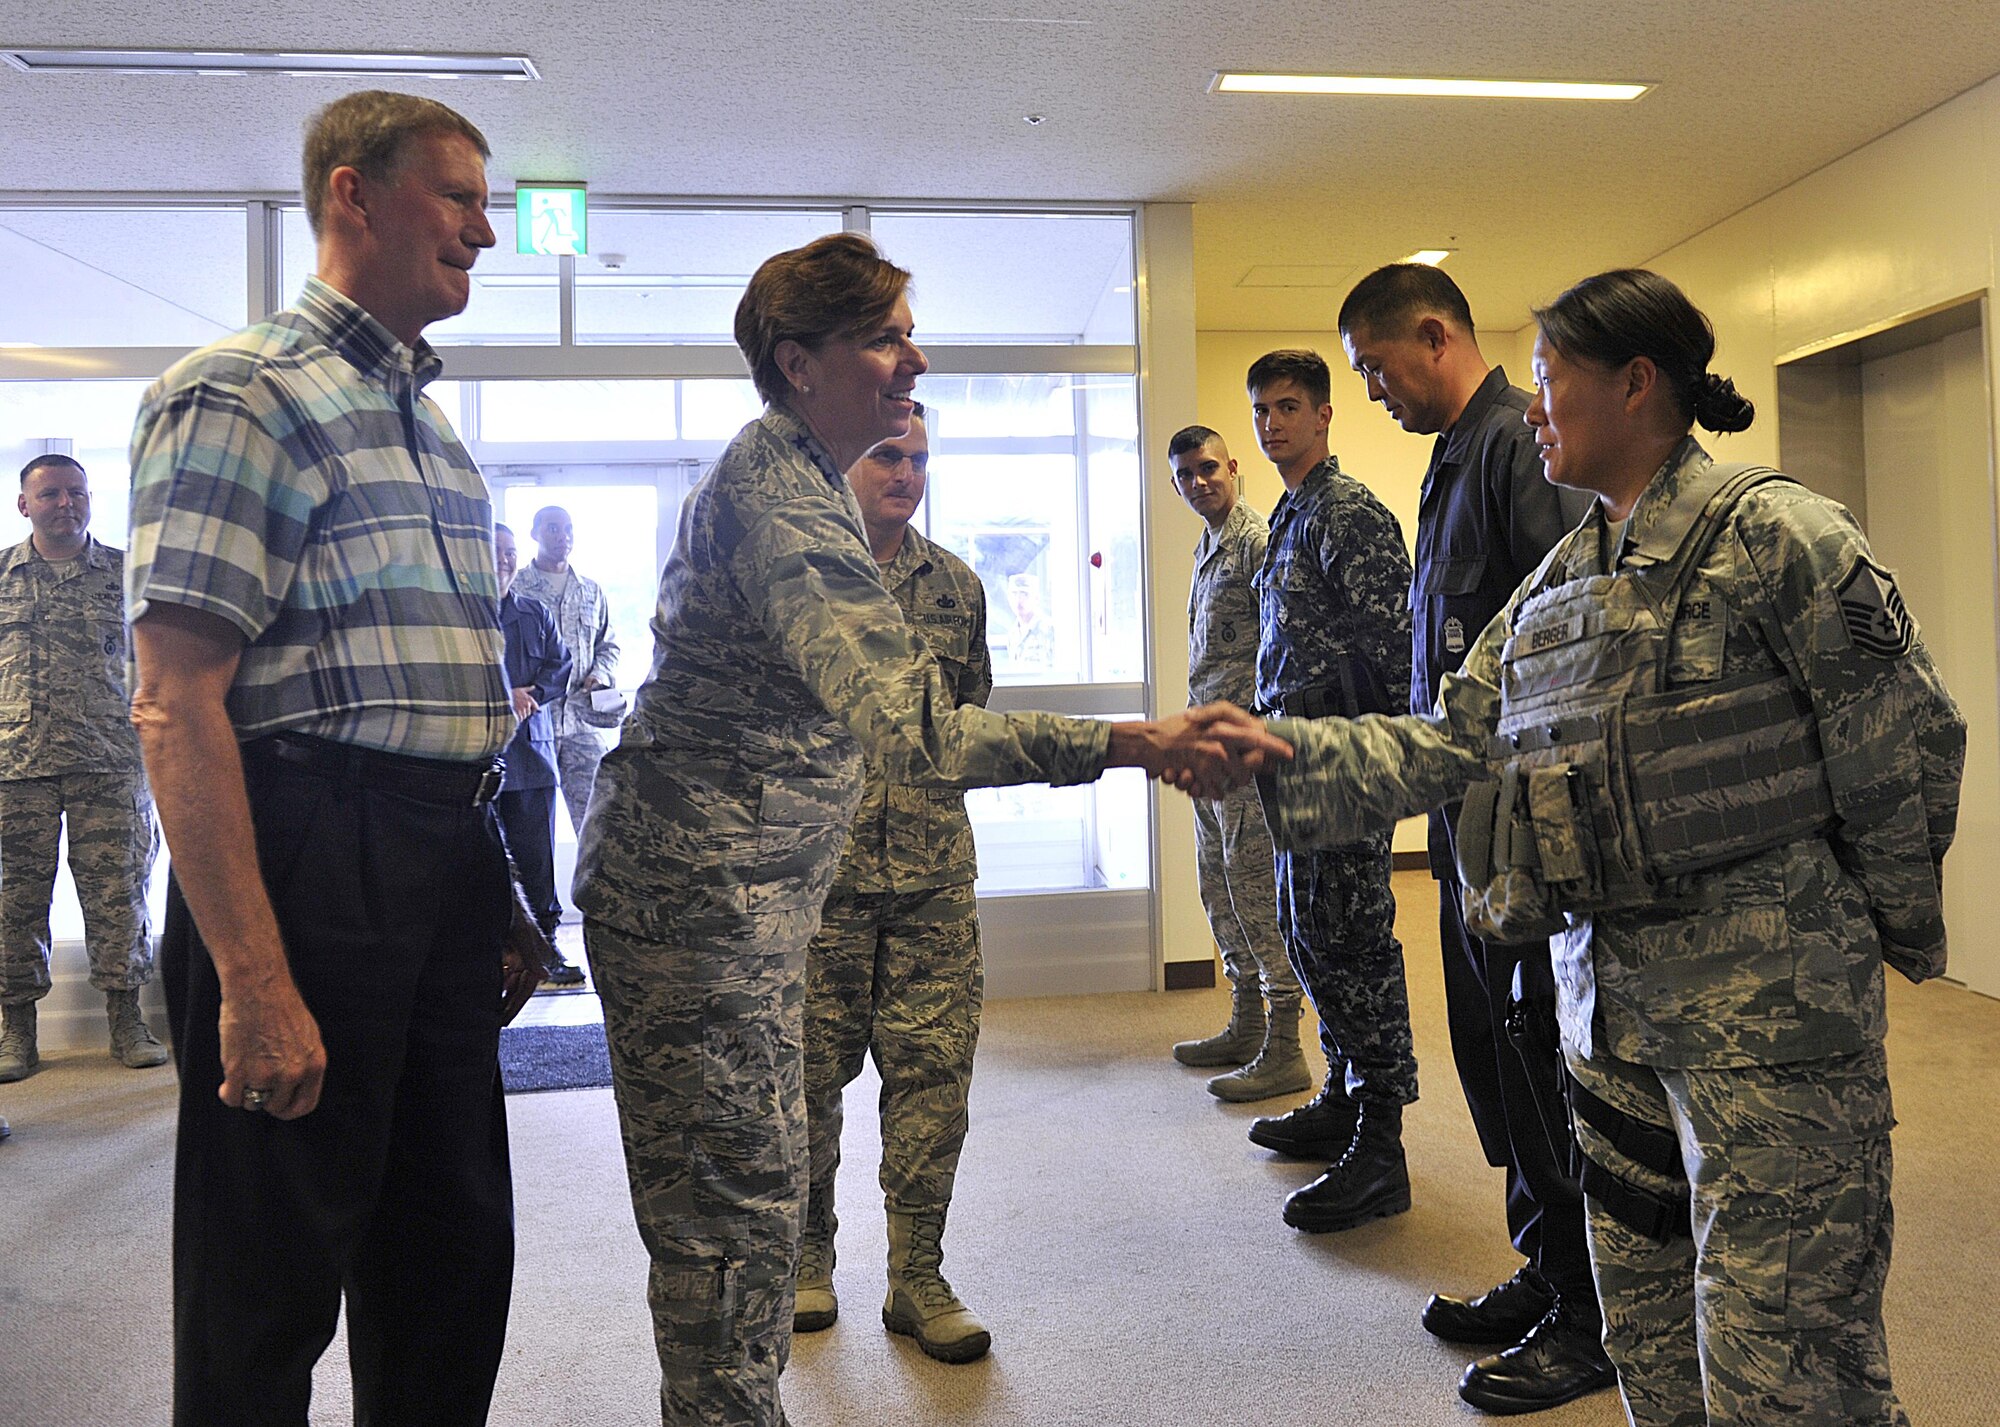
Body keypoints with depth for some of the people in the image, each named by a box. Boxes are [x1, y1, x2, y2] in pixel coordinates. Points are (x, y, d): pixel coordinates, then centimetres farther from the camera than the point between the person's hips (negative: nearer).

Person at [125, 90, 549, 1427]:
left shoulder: (433, 426, 18)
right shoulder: (243, 394, -9)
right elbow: (176, 702, -16)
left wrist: (502, 899, 19)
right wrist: (253, 983, -21)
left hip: (447, 869, 8)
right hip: (311, 861, -8)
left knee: (454, 1258, 19)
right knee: (273, 1291, 6)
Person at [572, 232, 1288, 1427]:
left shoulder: (790, 477, 15)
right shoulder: (783, 500, -21)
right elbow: (912, 729, -35)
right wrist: (1137, 744, -41)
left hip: (747, 891, 11)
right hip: (702, 895, -11)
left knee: (749, 1195, 20)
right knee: (738, 1212, -2)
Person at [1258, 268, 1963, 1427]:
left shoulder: (1769, 533, -10)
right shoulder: (1557, 582, 13)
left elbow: (1907, 741, -7)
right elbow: (1448, 744, 9)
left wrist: (1900, 925, 3)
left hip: (1765, 995, -7)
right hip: (1610, 984, 8)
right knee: (1645, 1334, 20)